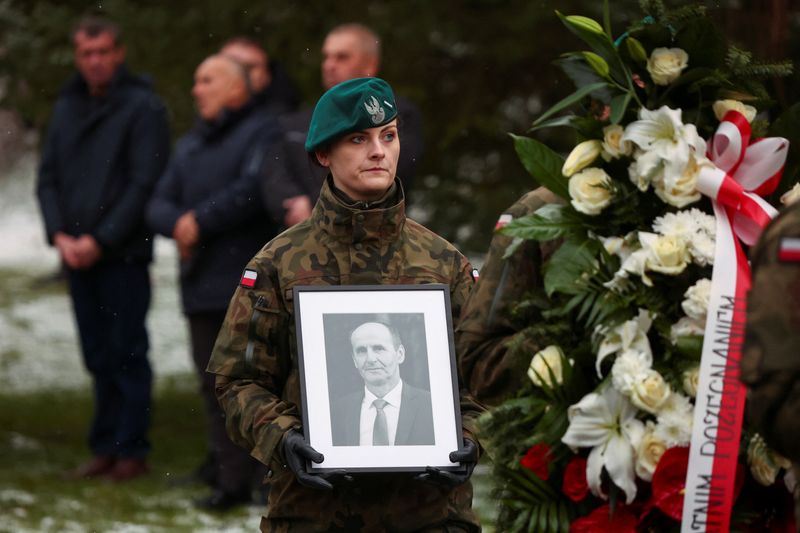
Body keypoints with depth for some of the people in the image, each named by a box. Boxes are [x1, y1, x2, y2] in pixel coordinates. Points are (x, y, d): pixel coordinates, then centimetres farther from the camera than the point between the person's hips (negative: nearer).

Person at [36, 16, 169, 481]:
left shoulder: (143, 107, -6)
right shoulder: (67, 107, 13)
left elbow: (145, 184, -11)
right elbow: (48, 176, 13)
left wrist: (100, 241, -14)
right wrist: (60, 235, -2)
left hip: (123, 255, -6)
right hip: (77, 255, 6)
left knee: (126, 353, -3)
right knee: (99, 356, 9)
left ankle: (132, 451, 0)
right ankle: (106, 448, 14)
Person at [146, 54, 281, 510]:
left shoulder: (262, 133, -2)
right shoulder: (190, 145, 22)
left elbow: (254, 190, -18)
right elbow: (159, 204, 14)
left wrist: (200, 221, -11)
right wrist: (178, 223, -9)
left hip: (249, 284, -8)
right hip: (202, 285, 8)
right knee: (215, 384, 8)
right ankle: (230, 477, 12)